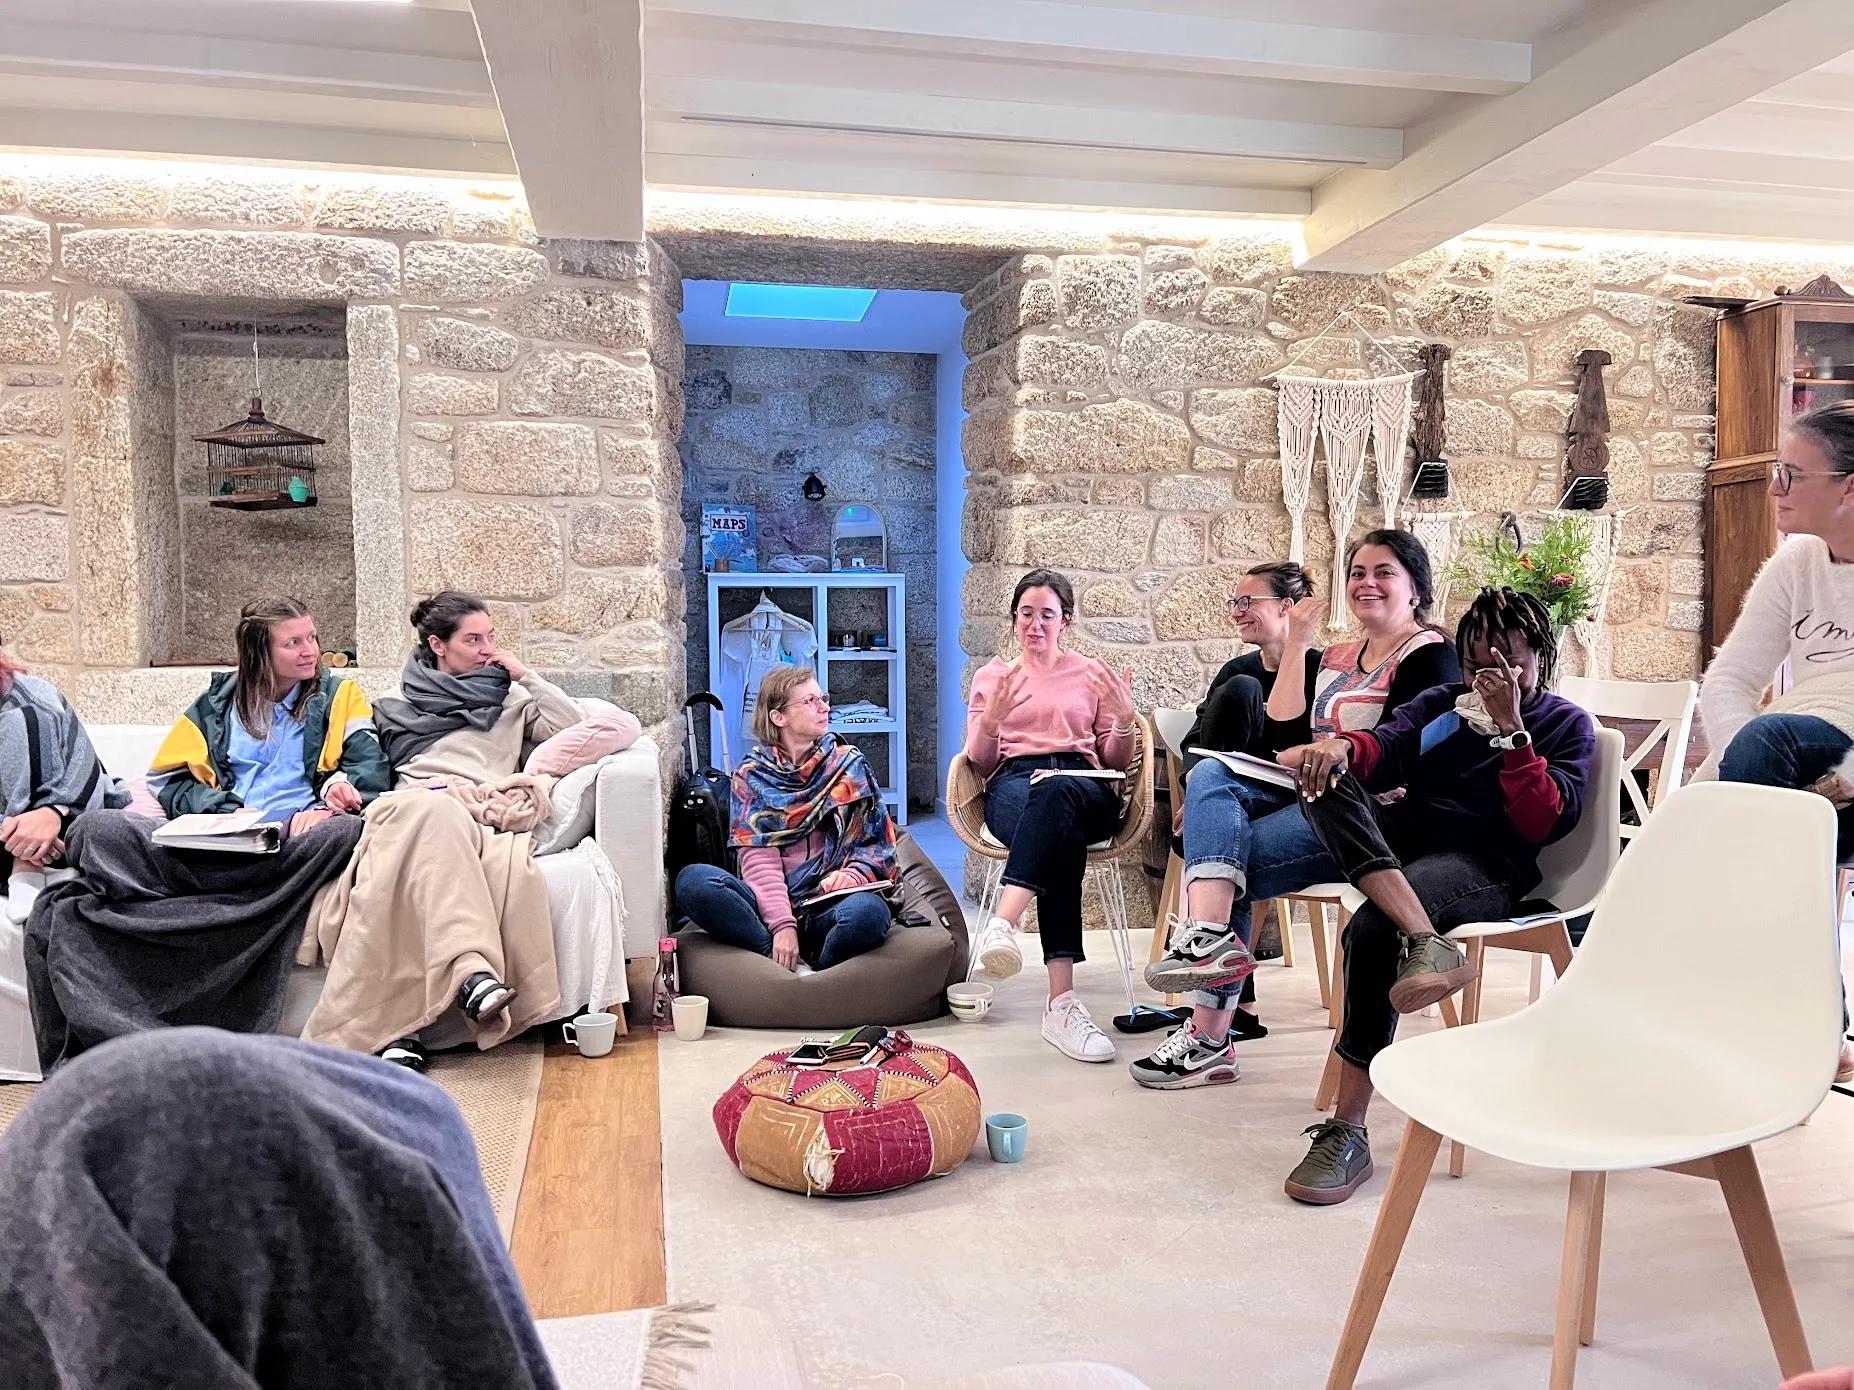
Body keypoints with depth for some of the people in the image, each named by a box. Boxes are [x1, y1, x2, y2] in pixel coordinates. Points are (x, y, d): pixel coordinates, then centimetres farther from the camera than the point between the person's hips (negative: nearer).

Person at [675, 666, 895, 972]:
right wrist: (782, 924, -19)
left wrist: (852, 875, -12)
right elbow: (759, 859, -3)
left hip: (830, 906, 0)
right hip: (772, 903, 1)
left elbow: (880, 843, 11)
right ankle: (791, 968, -30)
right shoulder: (751, 776, 10)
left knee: (868, 911, -37)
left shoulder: (849, 764, 14)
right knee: (692, 879, -27)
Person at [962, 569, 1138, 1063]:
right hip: (1013, 786, 0)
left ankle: (1002, 925, -61)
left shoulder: (1092, 674, 24)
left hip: (1085, 789, 0)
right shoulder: (992, 675, 24)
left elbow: (1116, 762, 18)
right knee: (1063, 836, -41)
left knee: (1054, 790, -43)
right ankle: (1061, 1000, -54)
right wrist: (990, 720, -7)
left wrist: (1125, 719, -3)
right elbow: (980, 764, 15)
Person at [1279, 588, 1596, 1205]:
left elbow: (1545, 823, -4)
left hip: (1486, 867, -4)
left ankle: (1348, 1132, -28)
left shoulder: (1567, 725, 12)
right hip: (1405, 838, 5)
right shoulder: (1441, 703, 22)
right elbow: (1386, 748, 1)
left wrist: (1509, 727, -10)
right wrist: (1344, 745, -24)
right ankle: (1426, 942, -46)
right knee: (1327, 775, -27)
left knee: (1371, 930, -35)